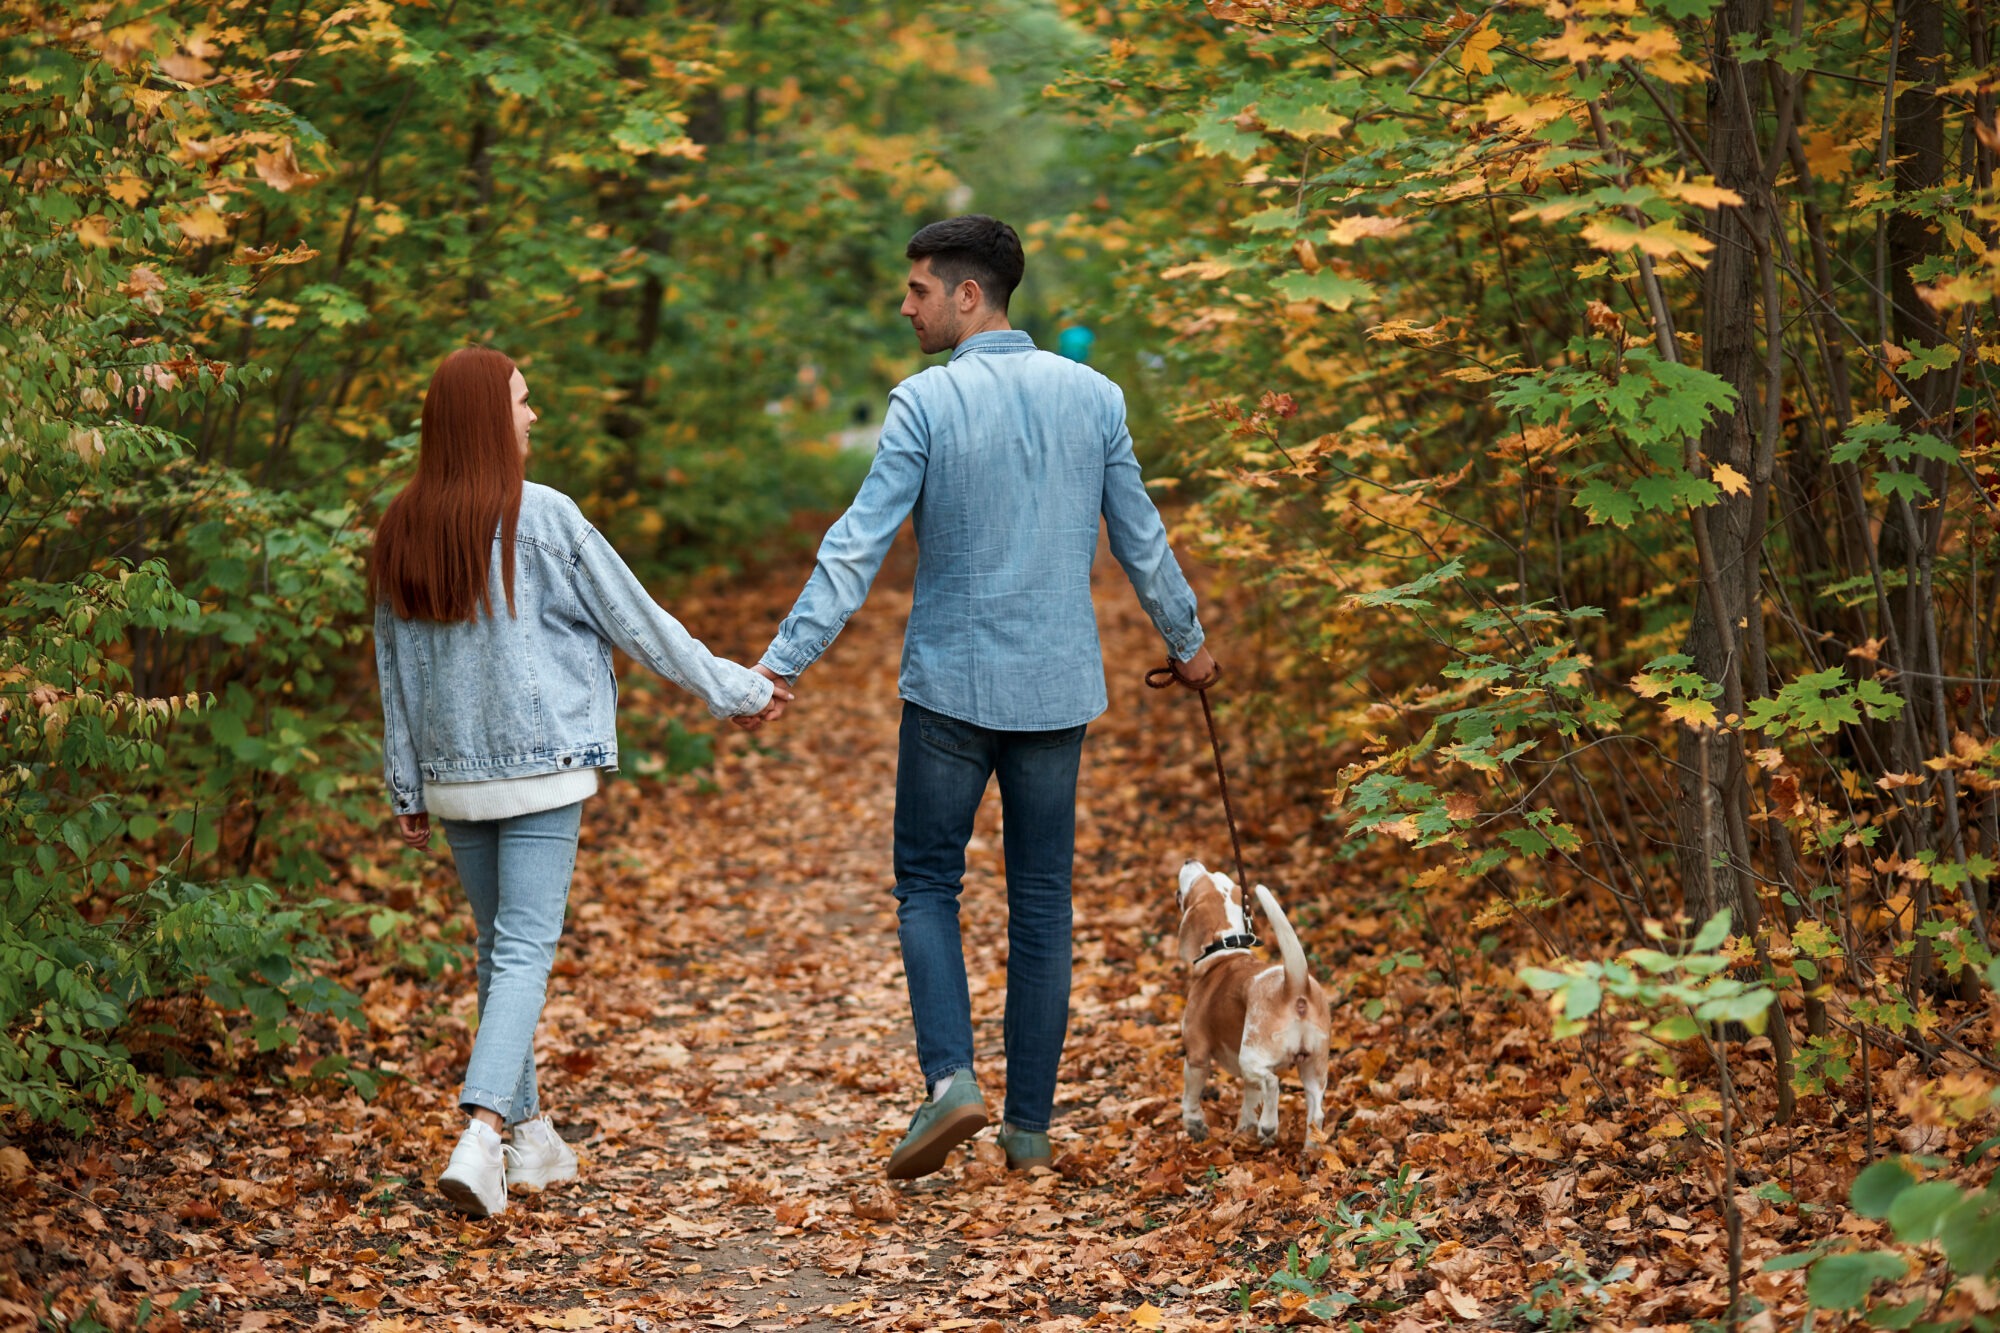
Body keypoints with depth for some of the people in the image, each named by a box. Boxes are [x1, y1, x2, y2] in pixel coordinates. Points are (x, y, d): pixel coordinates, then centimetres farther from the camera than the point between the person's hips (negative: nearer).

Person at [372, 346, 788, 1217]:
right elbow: (636, 622, -4)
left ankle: (529, 1136, 23)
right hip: (541, 768, -5)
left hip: (453, 777, 5)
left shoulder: (401, 530, 4)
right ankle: (482, 1136, -20)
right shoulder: (541, 517, -11)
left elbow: (394, 669, 9)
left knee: (500, 949, 16)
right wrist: (733, 689, 8)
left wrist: (408, 788, 17)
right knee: (523, 952, -6)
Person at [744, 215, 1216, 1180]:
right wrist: (1186, 642, 25)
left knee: (927, 884, 10)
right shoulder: (1094, 396, 3)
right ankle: (1029, 1123, 12)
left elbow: (859, 543, -14)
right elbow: (1141, 539, 10)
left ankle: (950, 1076, -9)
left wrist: (785, 659, -12)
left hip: (952, 684, -3)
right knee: (1042, 902, 9)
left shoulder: (927, 401, -10)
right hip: (1059, 686, 3)